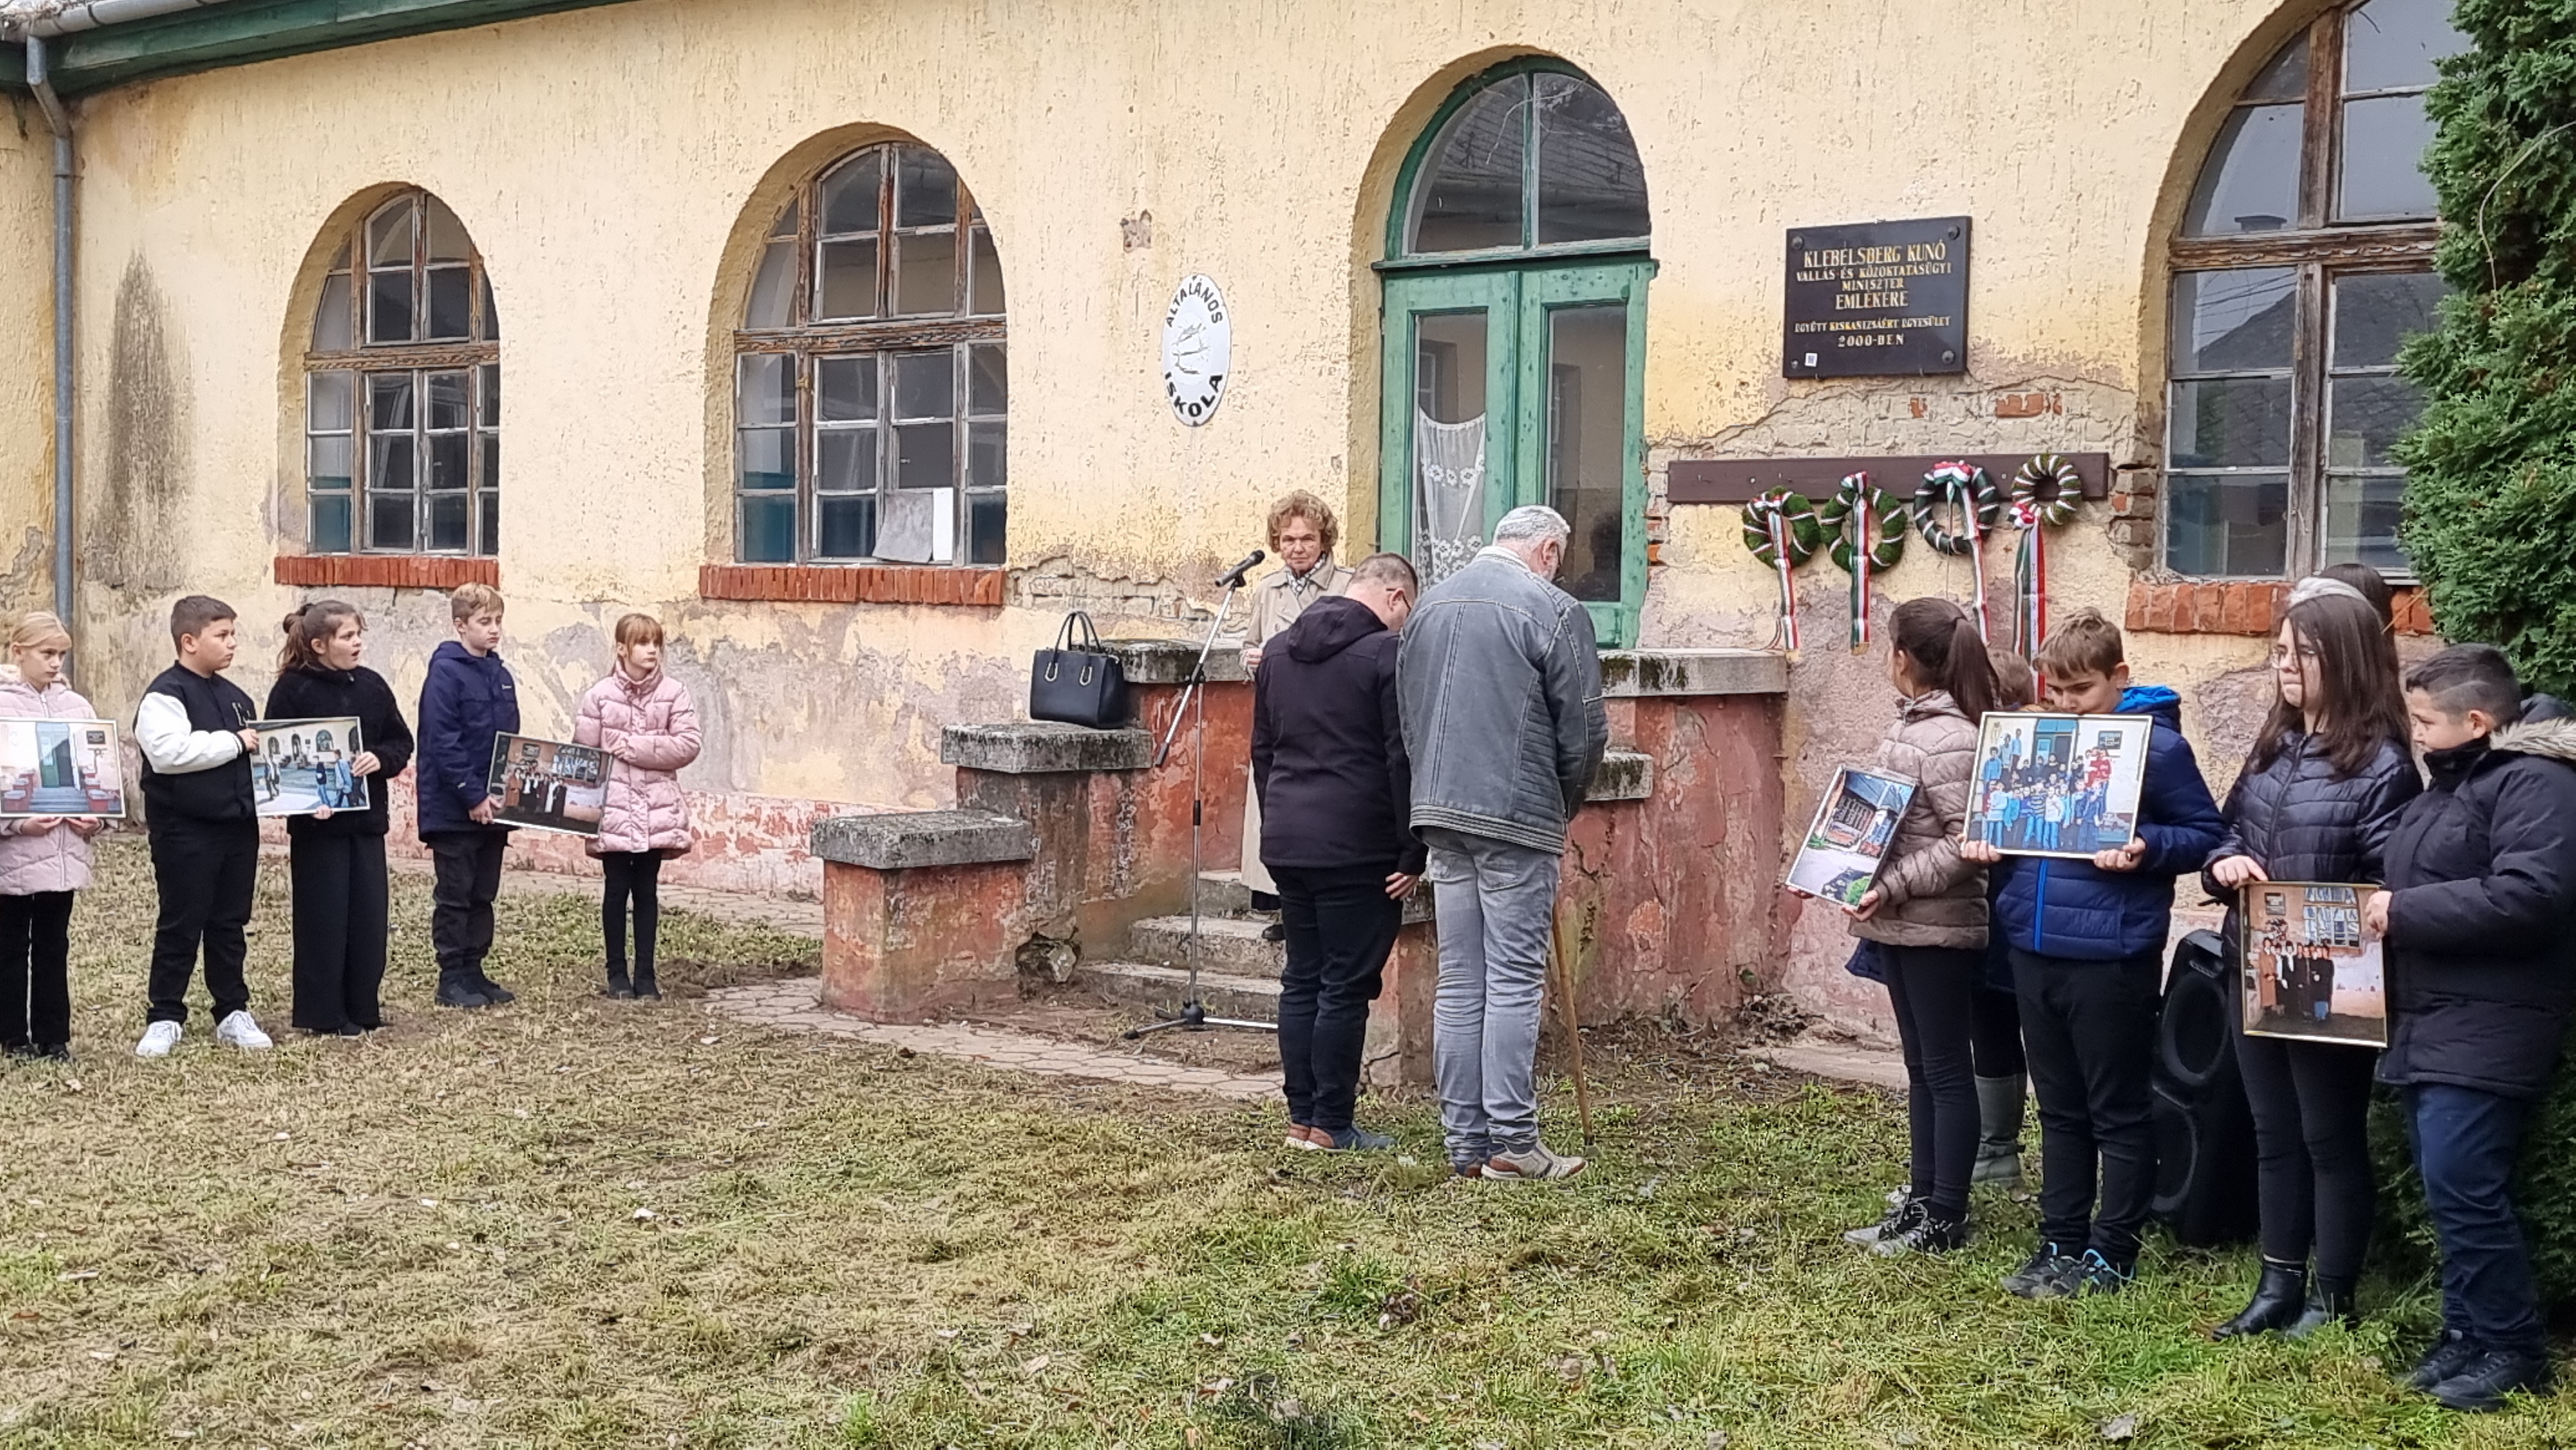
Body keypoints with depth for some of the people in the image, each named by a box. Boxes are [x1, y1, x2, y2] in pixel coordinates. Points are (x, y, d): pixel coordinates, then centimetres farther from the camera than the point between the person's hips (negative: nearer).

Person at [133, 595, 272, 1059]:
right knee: (180, 927, 1)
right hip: (186, 832, -7)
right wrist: (233, 742, -19)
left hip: (238, 827, 7)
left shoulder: (234, 696, 14)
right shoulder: (166, 694, -10)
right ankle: (165, 1018, 11)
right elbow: (168, 751, -26)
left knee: (230, 925, 13)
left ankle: (233, 1013, 21)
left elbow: (253, 752, 28)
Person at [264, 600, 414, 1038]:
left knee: (370, 916, 6)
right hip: (317, 823, -5)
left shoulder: (371, 686, 8)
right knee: (323, 919, 1)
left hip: (367, 818, 5)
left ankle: (362, 1009, 17)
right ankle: (323, 1015, 10)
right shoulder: (292, 690, -7)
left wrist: (380, 759, -10)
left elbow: (402, 743, 11)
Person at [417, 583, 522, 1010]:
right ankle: (452, 978, 8)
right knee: (454, 896, 1)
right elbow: (442, 742, -18)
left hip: (492, 809, 7)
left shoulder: (502, 677, 11)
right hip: (452, 809, -7)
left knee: (483, 895, 12)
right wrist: (473, 796, -20)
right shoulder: (445, 673, -12)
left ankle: (474, 971, 20)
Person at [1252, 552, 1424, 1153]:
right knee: (1346, 986, -1)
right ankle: (1331, 1126, 2)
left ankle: (1300, 1118, 16)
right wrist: (1413, 854, -10)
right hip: (1356, 849, -7)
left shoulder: (1279, 649, 15)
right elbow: (1404, 760, -13)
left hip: (1286, 844, 7)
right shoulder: (1387, 652, -9)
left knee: (1301, 980, 12)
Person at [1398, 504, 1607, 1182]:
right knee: (1514, 981, -2)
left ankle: (1465, 1140, 13)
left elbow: (1408, 715, 16)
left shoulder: (1430, 603, 13)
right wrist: (1563, 804, 10)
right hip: (1519, 819, -6)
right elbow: (1584, 731, -6)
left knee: (1459, 982, 9)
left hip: (1440, 811, 6)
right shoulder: (1554, 611, -8)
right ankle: (1512, 1143, 0)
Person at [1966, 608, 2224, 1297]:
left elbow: (2205, 834, -6)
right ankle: (2061, 1242, 25)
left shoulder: (2157, 745, -8)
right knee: (2060, 1109, 16)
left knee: (2118, 1113, 5)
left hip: (2111, 955, -7)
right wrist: (1991, 841, 2)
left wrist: (2146, 848, -22)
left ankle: (2113, 1253, 15)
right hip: (2035, 947, 7)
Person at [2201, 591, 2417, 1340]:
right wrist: (2224, 865, -6)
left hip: (2331, 983, -7)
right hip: (2256, 973, 7)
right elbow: (2229, 829, 16)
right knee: (2274, 1134, 15)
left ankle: (2333, 1299, 19)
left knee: (2332, 1139, 6)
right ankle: (2279, 1286, 26)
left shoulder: (2381, 764, -13)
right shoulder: (2273, 748, 10)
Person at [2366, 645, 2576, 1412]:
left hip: (2485, 1030, -10)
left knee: (2462, 1191, -11)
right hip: (2430, 1023, 10)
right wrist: (2388, 907, 10)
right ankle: (2467, 1332, 22)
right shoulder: (2452, 780, 19)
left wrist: (2406, 913, -19)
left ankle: (2512, 1349, 1)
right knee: (2450, 1191, 13)